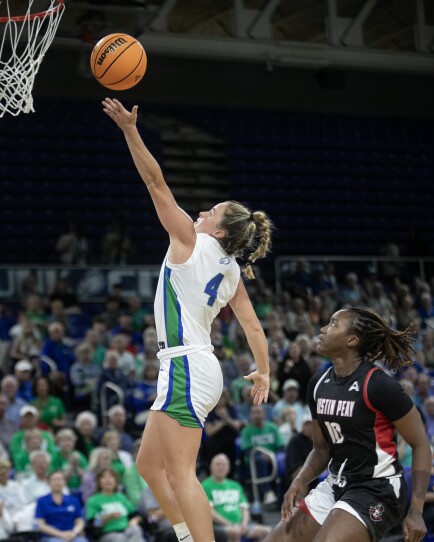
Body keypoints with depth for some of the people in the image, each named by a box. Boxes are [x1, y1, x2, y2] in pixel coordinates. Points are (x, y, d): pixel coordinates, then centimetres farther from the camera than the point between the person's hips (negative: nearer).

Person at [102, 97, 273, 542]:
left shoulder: (191, 241, -7)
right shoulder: (231, 271, 13)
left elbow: (157, 184, -9)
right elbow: (252, 325, 13)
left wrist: (130, 130, -10)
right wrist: (264, 373, 21)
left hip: (185, 367, -9)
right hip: (197, 368, 9)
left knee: (181, 473, -11)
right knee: (149, 463, 17)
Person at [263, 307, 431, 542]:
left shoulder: (378, 385, -16)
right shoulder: (318, 384, 5)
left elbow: (421, 444, -11)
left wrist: (416, 511, -17)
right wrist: (298, 483, -4)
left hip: (377, 490, -8)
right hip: (336, 485, 8)